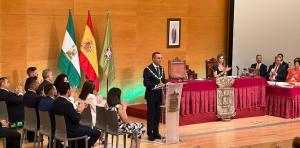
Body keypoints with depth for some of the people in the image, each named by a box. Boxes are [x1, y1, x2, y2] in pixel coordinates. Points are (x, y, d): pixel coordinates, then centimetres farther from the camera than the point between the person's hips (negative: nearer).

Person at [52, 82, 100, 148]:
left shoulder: (55, 102, -1)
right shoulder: (68, 104, -27)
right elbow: (76, 120, -21)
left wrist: (77, 110, 4)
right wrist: (79, 111, -5)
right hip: (70, 131, -9)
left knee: (84, 127, 31)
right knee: (96, 132, -1)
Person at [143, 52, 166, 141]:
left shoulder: (161, 69, 11)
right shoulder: (148, 69, -10)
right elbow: (146, 83, -16)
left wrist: (164, 84, -5)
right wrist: (156, 86, -25)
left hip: (159, 95, 6)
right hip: (151, 95, -6)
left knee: (158, 114, 10)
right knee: (151, 114, 1)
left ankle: (156, 132, 20)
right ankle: (150, 133, 8)